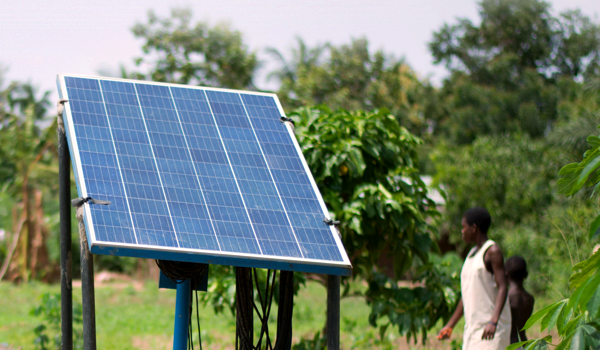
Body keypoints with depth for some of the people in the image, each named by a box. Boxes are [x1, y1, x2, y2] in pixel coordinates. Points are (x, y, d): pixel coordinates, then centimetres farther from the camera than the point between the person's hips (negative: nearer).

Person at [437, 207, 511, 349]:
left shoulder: (492, 251, -7)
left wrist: (493, 321, -29)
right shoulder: (472, 254, 18)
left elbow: (503, 287, -17)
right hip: (473, 326, 8)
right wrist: (450, 325, 24)